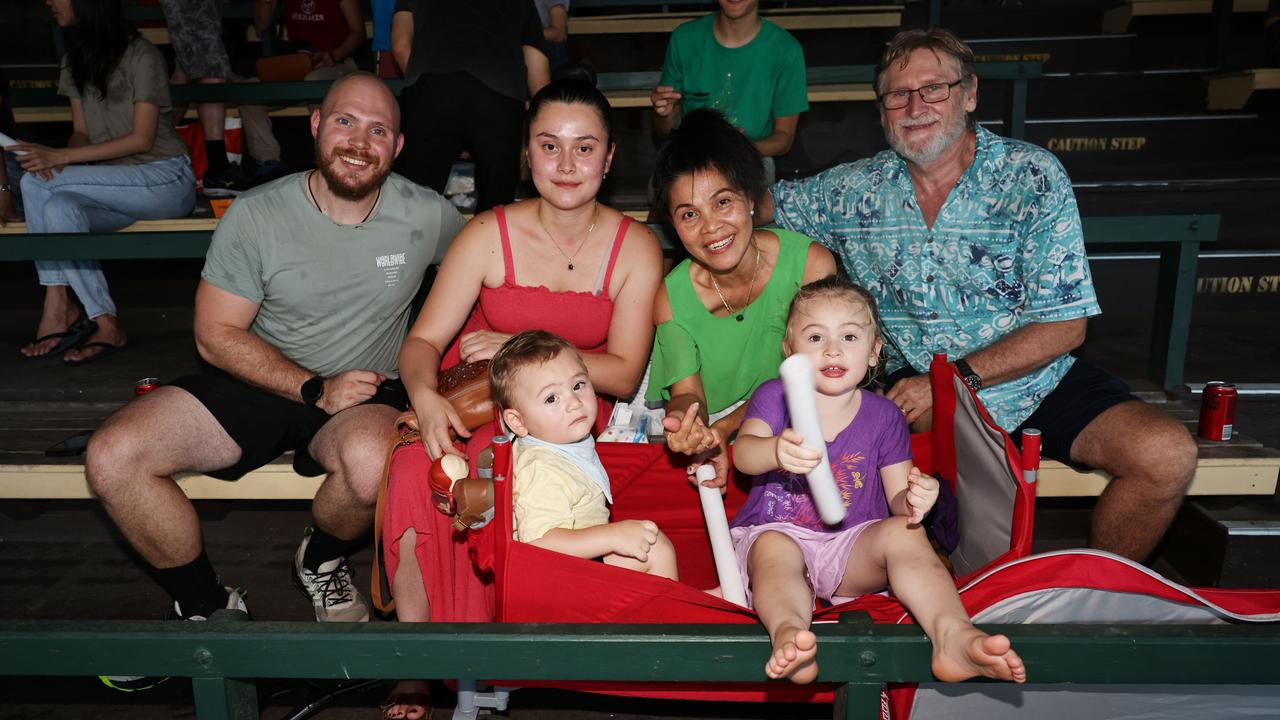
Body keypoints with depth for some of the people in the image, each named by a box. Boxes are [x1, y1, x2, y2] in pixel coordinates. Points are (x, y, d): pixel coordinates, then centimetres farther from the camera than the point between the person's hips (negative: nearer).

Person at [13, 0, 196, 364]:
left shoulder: (141, 56, -8)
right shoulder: (75, 61, 16)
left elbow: (142, 139, -14)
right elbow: (82, 132, 13)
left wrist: (60, 156, -19)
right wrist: (53, 158, -11)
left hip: (165, 179, -6)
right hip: (112, 189, 6)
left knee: (36, 183, -24)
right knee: (58, 207, -28)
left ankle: (58, 308, -16)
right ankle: (105, 326, -25)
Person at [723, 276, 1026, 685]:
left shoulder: (883, 417, 8)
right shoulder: (774, 396, 3)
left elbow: (896, 498, 5)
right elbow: (743, 454, -16)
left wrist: (913, 501, -22)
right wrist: (776, 451, -42)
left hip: (853, 549, 2)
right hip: (778, 533, -1)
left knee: (903, 532, -26)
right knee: (773, 548, -34)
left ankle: (953, 635, -44)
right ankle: (788, 631, -61)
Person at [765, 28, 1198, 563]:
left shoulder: (1032, 177, -7)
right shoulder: (853, 190, 1)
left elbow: (1064, 326, -10)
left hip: (1034, 381, 0)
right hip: (915, 389, 1)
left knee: (1166, 455, -24)